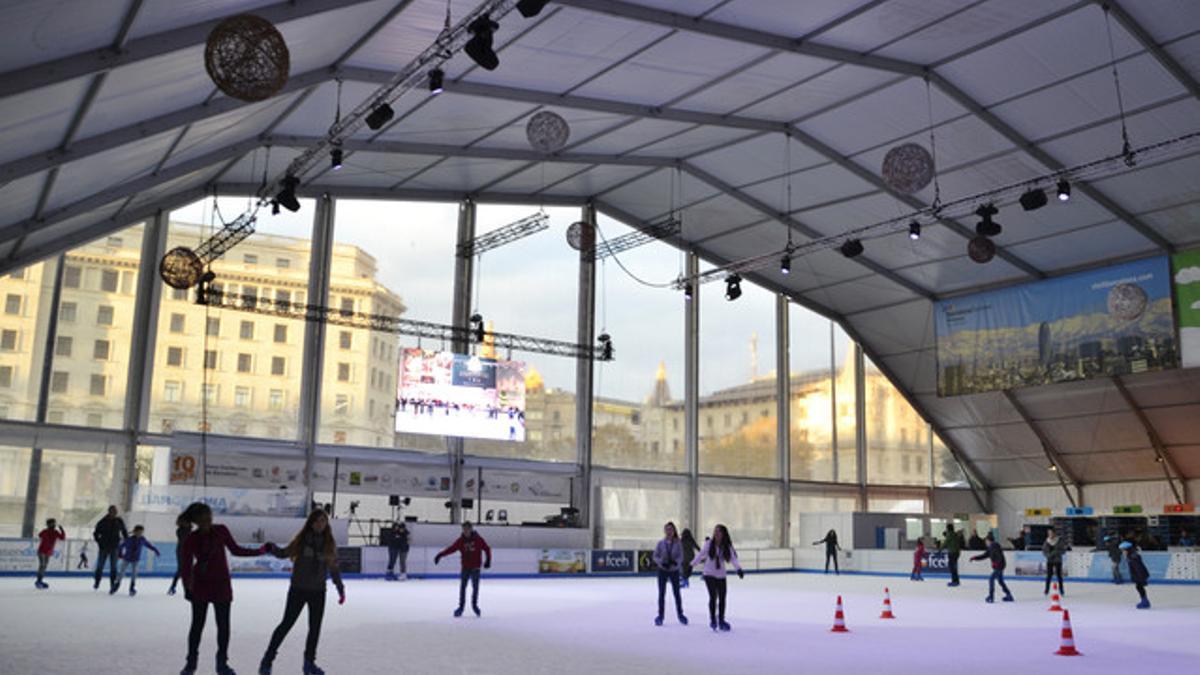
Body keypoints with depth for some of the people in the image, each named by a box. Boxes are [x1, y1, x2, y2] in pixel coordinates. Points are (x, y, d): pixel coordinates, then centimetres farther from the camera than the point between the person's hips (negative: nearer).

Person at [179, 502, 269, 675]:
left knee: (223, 625, 3)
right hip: (200, 586, -2)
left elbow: (235, 550, 7)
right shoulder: (191, 539, -11)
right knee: (197, 624, 5)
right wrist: (187, 587, -22)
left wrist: (260, 550, 3)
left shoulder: (221, 531, -5)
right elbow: (185, 566, -10)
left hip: (222, 585, 2)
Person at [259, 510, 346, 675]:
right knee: (286, 624, -1)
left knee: (315, 627, 9)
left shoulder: (329, 543, 0)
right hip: (298, 589, -3)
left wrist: (340, 589, 8)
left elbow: (334, 568, 7)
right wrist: (271, 548, -21)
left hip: (318, 592, 3)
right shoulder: (302, 539, -6)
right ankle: (267, 660, 8)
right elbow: (284, 553, -1)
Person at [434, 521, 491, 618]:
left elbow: (487, 549, -1)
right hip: (465, 567, 1)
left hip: (475, 567, -1)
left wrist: (488, 560, -4)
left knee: (475, 587, 5)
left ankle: (474, 605, 25)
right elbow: (451, 548, -8)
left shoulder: (478, 539, -7)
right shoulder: (461, 540, -3)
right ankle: (461, 607, 7)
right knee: (462, 587, -1)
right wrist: (440, 555, -16)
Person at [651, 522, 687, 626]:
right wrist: (662, 562, -19)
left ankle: (680, 614, 25)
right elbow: (655, 556, -3)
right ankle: (660, 615, 14)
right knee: (662, 593, 4)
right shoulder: (661, 543, -7)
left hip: (674, 570, 0)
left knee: (677, 593, 8)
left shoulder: (678, 543, -8)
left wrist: (676, 562, -26)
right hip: (662, 570, 0)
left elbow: (681, 556, -6)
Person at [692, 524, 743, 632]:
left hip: (721, 575, 3)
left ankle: (721, 620, 24)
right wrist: (692, 564, -9)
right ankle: (712, 620, 7)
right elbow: (701, 554, -5)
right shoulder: (709, 543, -10)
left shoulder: (727, 547, -7)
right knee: (713, 596, -11)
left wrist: (738, 568, -33)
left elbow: (733, 558, -17)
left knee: (722, 598, 6)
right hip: (709, 574, -2)